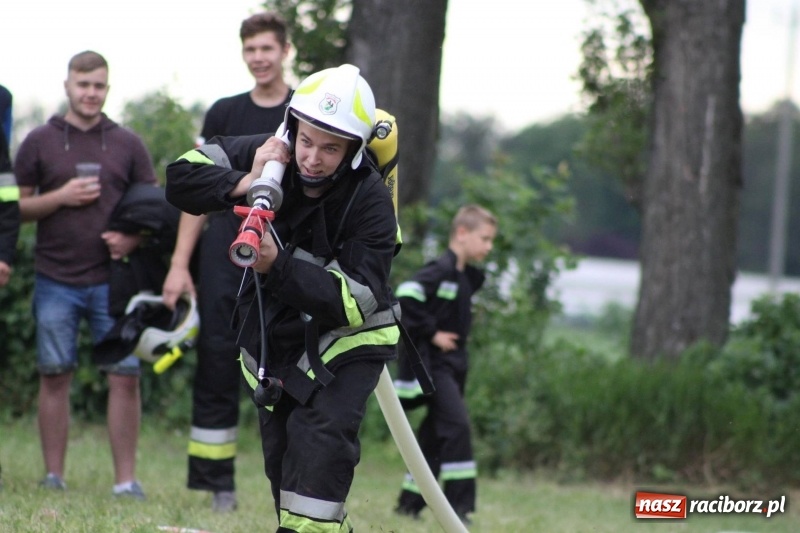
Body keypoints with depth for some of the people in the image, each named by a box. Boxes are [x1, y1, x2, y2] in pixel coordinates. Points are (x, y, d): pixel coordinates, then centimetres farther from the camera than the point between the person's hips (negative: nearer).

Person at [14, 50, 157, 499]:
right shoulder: (40, 142, 6)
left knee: (125, 376, -5)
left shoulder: (128, 145, 9)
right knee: (55, 377, 3)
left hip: (113, 280, 0)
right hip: (56, 280, 0)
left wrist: (133, 238, -9)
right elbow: (16, 206, 6)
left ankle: (126, 480, -1)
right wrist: (60, 197, -10)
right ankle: (54, 477, 10)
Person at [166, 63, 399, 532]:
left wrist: (279, 266, -41)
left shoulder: (370, 200, -24)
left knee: (321, 439, -25)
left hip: (347, 337, -5)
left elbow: (355, 300, -29)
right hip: (276, 335, 5)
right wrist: (243, 185, -30)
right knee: (283, 456, 10)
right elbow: (181, 178, -12)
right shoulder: (266, 157, -13)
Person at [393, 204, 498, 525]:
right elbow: (406, 297, -27)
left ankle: (410, 503, 21)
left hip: (453, 365, 9)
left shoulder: (469, 278, 12)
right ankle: (459, 506, -16)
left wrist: (456, 338, 11)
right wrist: (432, 334, -21)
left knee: (435, 435, 12)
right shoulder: (440, 270, -15)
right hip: (431, 363, -9)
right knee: (457, 425, -17)